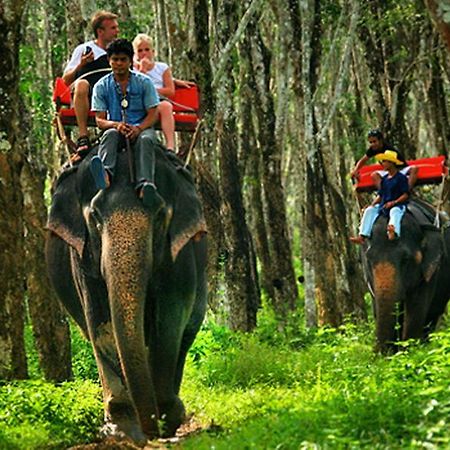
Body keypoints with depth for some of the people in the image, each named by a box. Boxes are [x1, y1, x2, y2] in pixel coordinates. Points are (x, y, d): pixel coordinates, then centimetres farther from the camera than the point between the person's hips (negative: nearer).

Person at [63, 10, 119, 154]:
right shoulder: (83, 49, 16)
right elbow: (66, 80, 13)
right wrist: (81, 65, -4)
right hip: (87, 98, -2)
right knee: (81, 84, -38)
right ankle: (83, 137, -44)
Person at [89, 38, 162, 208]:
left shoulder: (144, 82, 5)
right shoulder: (102, 86, 6)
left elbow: (152, 114, -1)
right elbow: (99, 120, 0)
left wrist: (139, 128, -22)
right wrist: (117, 125, -22)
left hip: (141, 129, -1)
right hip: (116, 129, 1)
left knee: (146, 139, -35)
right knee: (110, 134, -34)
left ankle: (145, 185, -60)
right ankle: (105, 173, -66)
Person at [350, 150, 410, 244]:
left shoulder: (401, 177, -4)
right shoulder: (384, 179, 18)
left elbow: (406, 194, -10)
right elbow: (380, 195, 21)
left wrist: (394, 202, -22)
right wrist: (373, 204, 4)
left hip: (398, 205, -8)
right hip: (383, 206, 8)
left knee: (395, 211, -39)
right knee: (369, 210, -10)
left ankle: (393, 232, -71)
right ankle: (362, 236, -21)